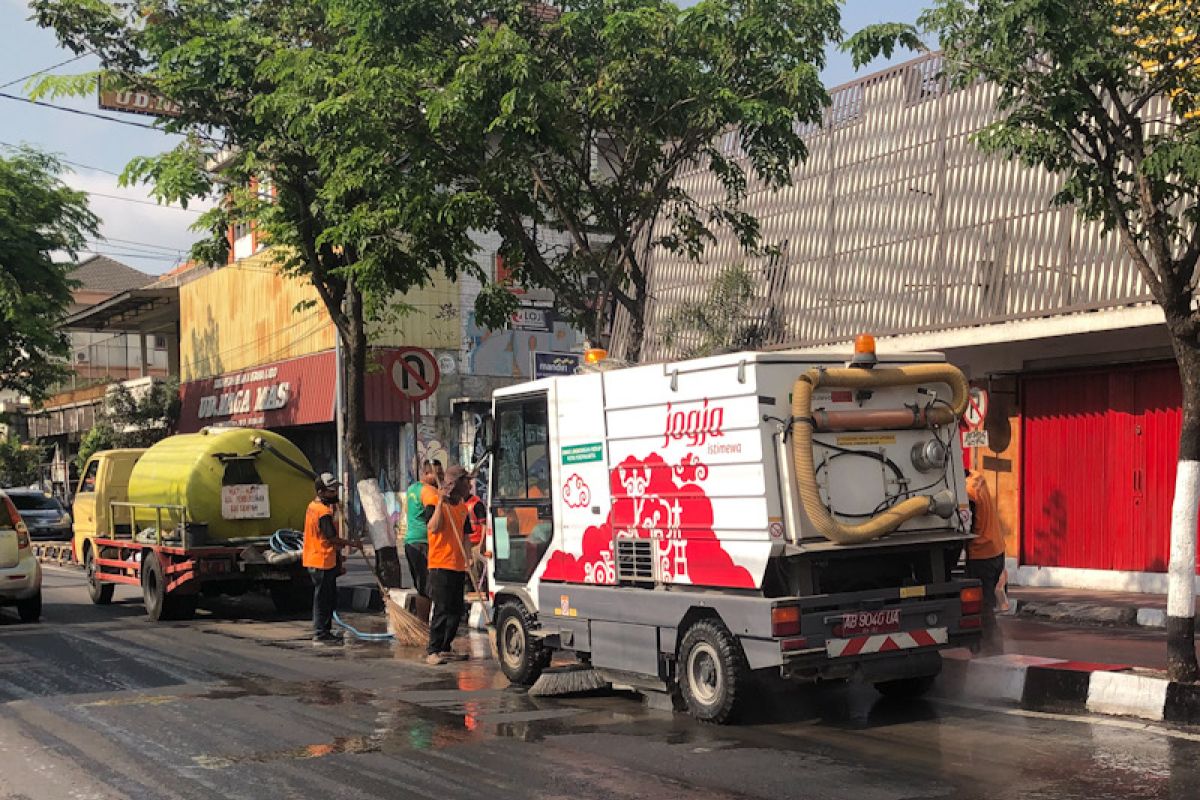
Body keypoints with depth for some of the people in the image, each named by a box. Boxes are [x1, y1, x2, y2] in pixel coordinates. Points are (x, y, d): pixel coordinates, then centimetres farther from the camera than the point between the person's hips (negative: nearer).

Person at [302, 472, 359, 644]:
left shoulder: (313, 506, 13)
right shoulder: (324, 512, -19)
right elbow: (332, 538, -20)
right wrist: (350, 543, -7)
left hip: (315, 559, 10)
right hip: (323, 561, -10)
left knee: (329, 598, 15)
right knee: (323, 598, -3)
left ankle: (324, 632, 21)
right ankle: (320, 633, 3)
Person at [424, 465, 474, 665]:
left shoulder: (462, 508, 13)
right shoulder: (435, 505, -7)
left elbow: (466, 536, 14)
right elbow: (433, 528, -22)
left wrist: (469, 558, -1)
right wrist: (440, 503, -25)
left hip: (458, 566, 7)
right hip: (440, 565, -7)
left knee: (457, 610, 10)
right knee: (442, 609, -9)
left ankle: (445, 649, 19)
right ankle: (432, 651, -4)